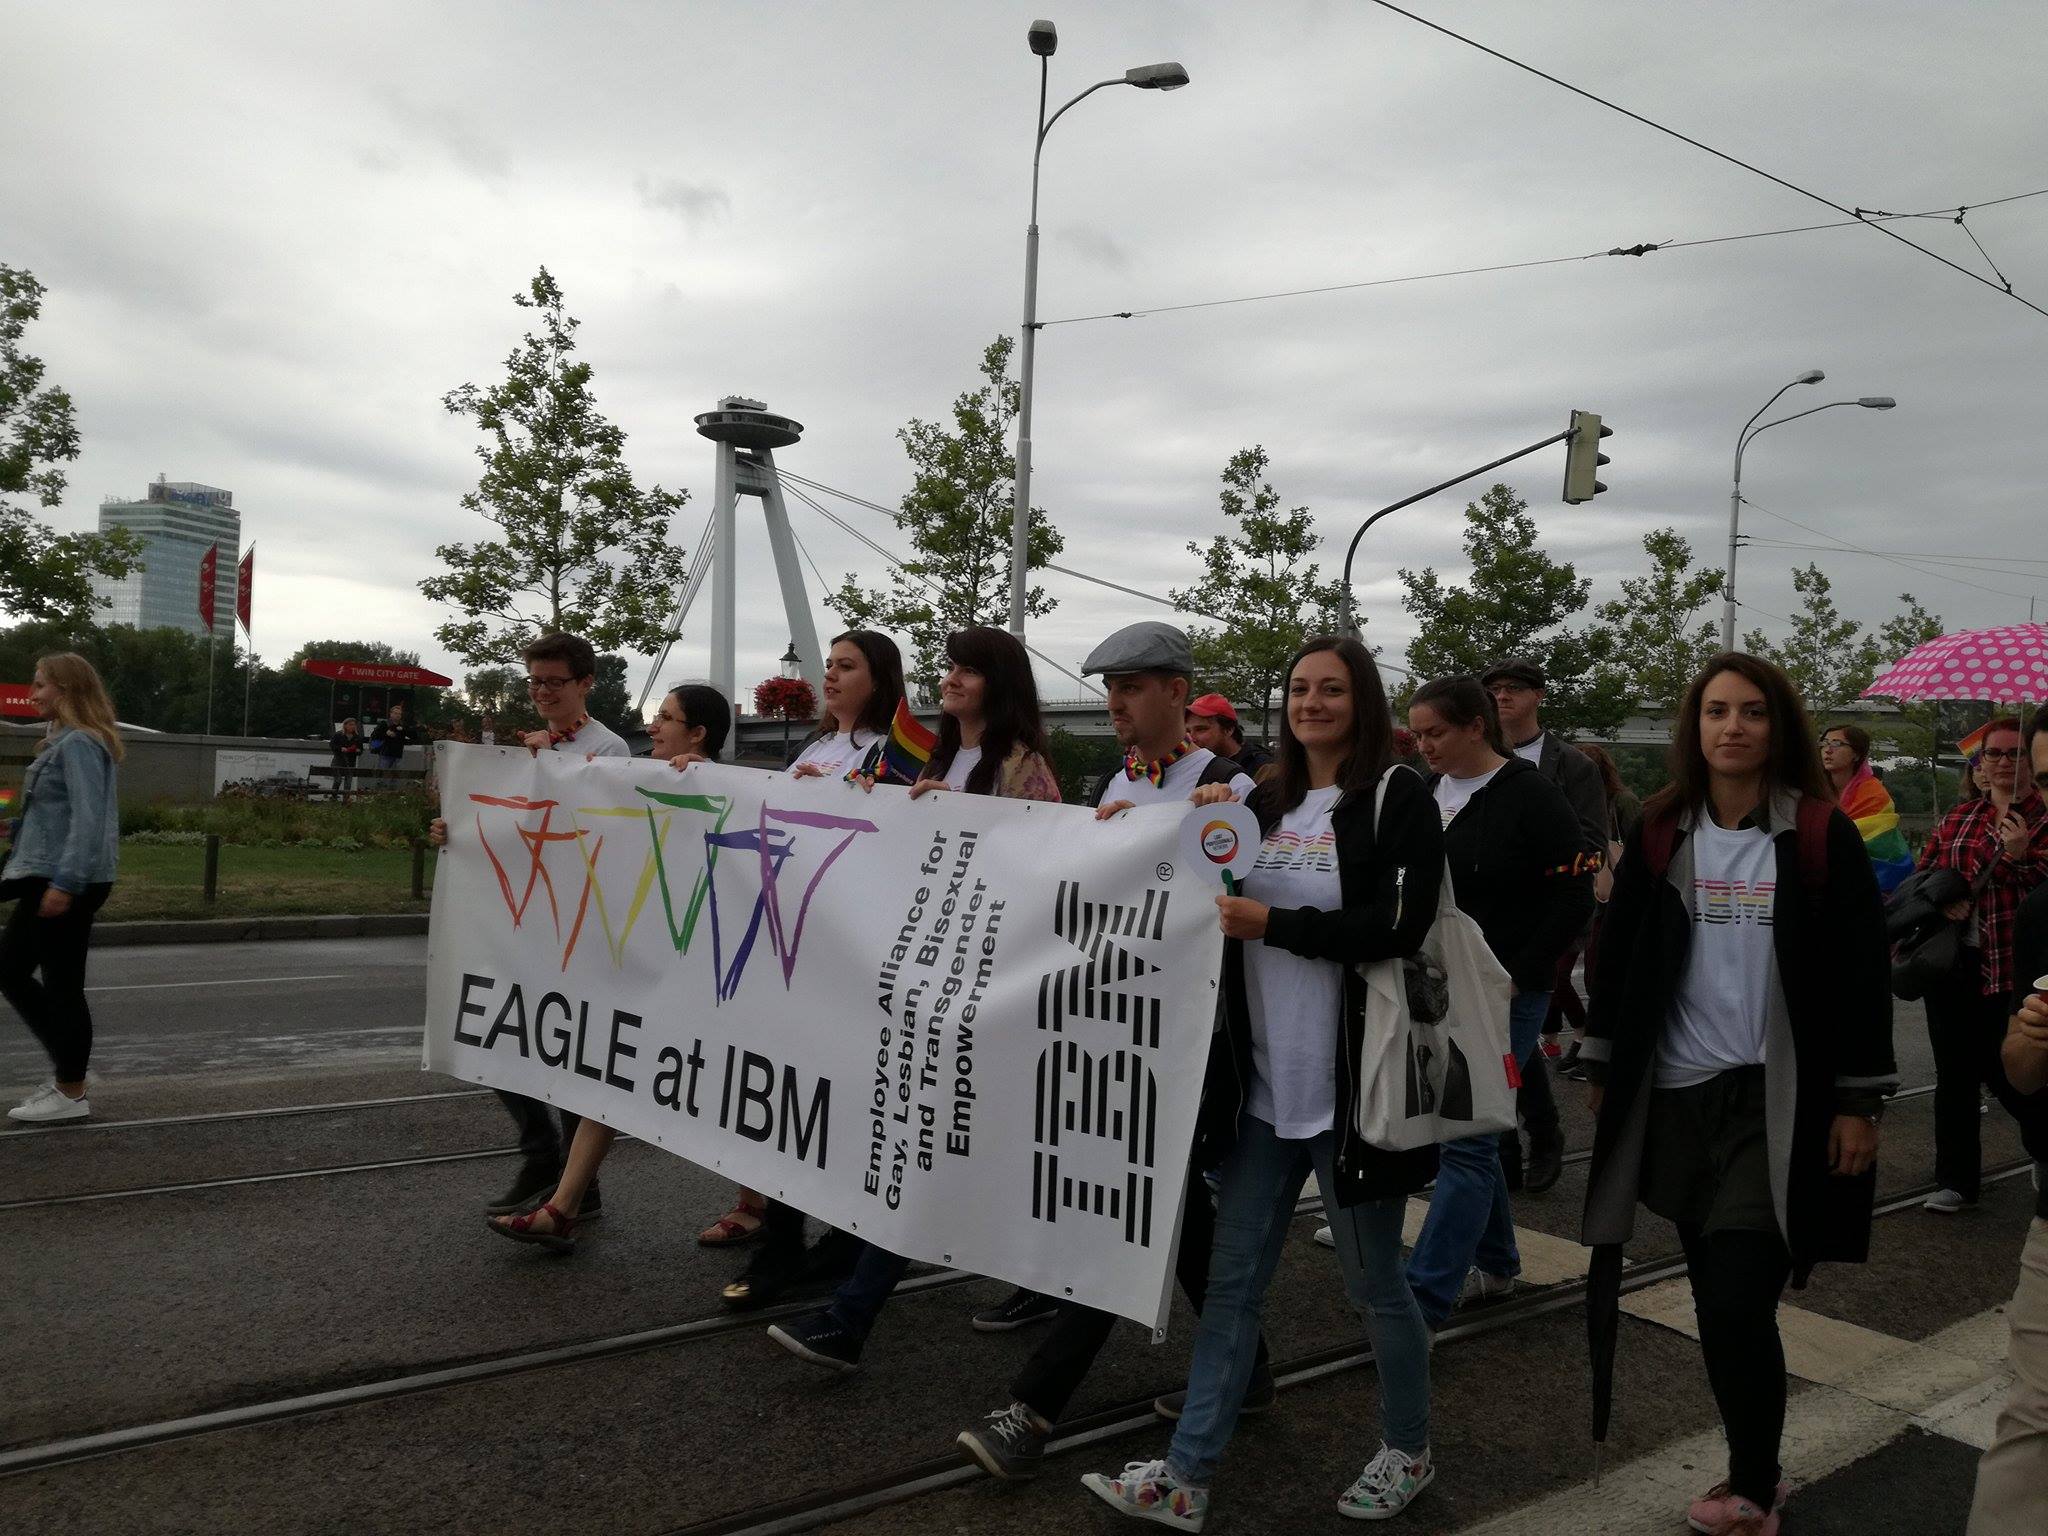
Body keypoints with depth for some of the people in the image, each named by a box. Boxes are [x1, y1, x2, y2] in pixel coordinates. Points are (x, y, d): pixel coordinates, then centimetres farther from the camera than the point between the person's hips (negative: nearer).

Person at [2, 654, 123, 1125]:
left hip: (68, 883, -10)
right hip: (50, 877, 10)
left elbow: (88, 820, -23)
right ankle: (67, 1069, 21)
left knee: (61, 985, -2)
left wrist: (64, 882, -26)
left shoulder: (79, 744, -16)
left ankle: (71, 1094, 9)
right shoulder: (63, 741, 15)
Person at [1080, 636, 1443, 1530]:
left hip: (1349, 1086, -5)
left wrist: (1271, 925, -20)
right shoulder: (1267, 803, 11)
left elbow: (1399, 926, -18)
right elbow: (1221, 902, 18)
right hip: (1262, 1085, 6)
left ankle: (1408, 1451, 35)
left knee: (1372, 1284, 11)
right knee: (1232, 1281, 10)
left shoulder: (1397, 800, -7)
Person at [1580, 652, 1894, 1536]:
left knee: (1738, 1306, -9)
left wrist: (1860, 1102, -5)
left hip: (1777, 1104, -3)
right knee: (1716, 1303, 12)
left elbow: (1861, 974, -3)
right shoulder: (1660, 832, 4)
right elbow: (1619, 956, 8)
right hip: (1677, 1097, 4)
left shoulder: (1822, 835, -4)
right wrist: (1602, 1070, 9)